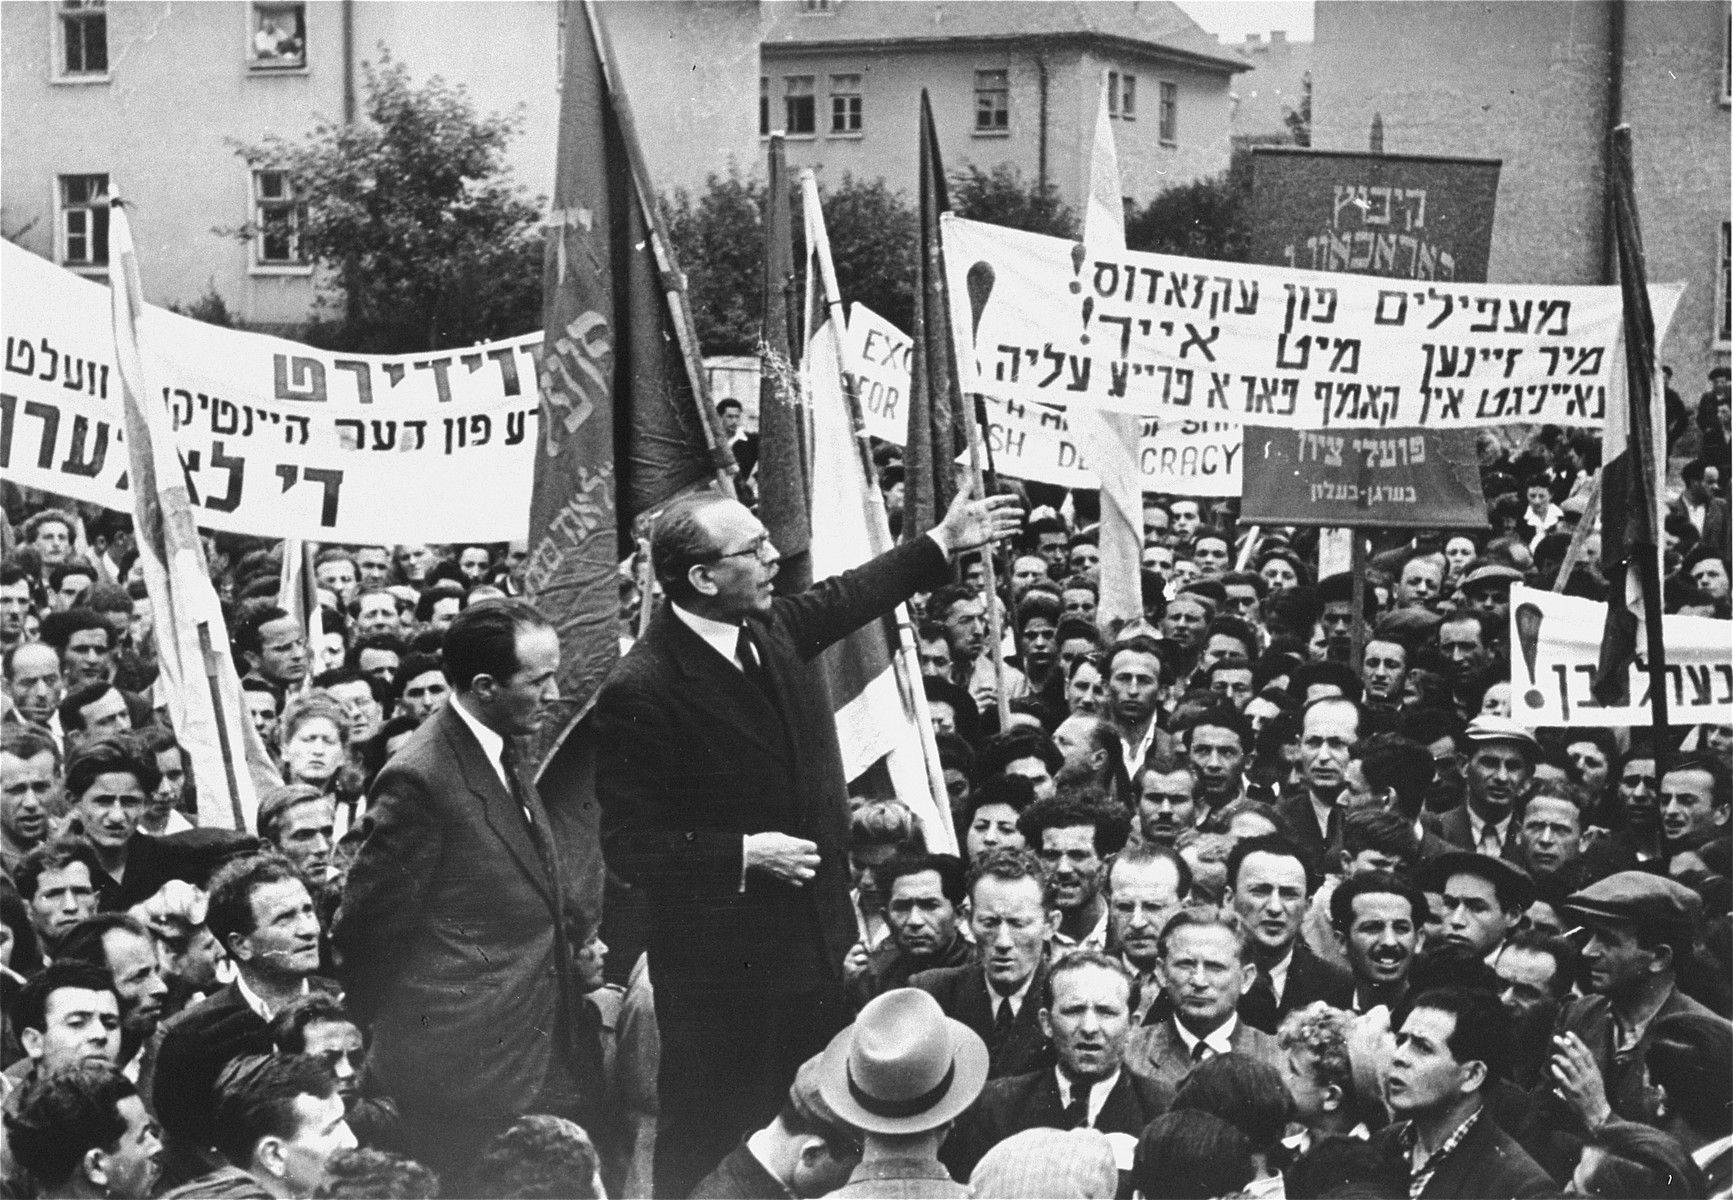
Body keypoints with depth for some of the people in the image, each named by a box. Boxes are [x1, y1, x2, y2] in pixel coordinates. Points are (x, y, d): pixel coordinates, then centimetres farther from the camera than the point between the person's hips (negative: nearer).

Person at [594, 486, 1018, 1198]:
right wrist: (743, 856, -22)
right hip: (724, 971, -8)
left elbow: (845, 598, 26)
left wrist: (941, 546, 28)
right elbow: (630, 847, -18)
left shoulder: (772, 629, 2)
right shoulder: (640, 691, -21)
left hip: (814, 947, 8)